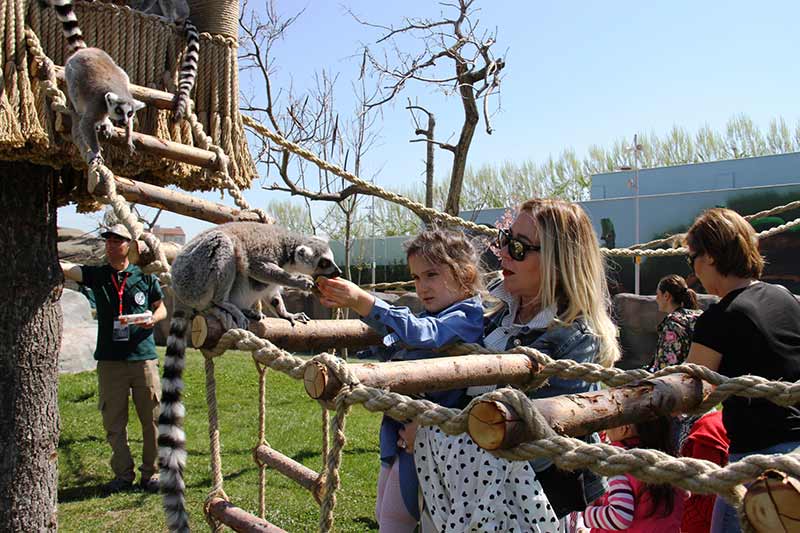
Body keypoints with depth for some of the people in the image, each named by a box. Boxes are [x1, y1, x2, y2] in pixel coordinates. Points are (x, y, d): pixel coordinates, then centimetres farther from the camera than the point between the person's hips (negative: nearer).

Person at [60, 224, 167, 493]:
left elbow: (161, 308, 13)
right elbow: (65, 268, -11)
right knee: (113, 422, 8)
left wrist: (152, 319, -8)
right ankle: (123, 474, 24)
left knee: (152, 420, 4)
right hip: (109, 360, 1)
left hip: (143, 357, -1)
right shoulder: (96, 275, 5)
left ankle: (151, 474, 18)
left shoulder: (145, 276, 4)